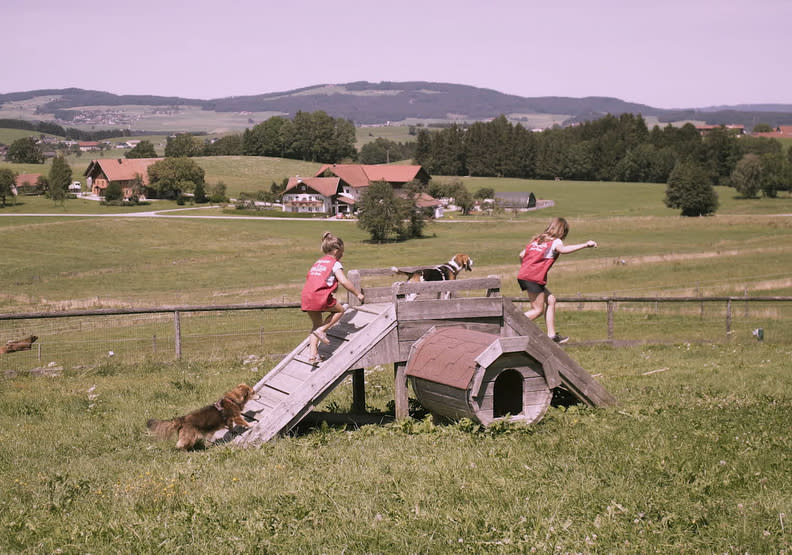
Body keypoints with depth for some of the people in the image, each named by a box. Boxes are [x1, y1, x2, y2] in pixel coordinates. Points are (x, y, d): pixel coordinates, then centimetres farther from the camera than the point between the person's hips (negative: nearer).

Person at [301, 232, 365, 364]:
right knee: (340, 310, 16)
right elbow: (344, 281, -6)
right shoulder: (335, 264, 5)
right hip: (320, 296, -7)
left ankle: (313, 354, 7)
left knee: (316, 324, 18)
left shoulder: (318, 262, 28)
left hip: (306, 296, 7)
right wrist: (357, 294, 2)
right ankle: (322, 330, -2)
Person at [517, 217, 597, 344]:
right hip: (534, 278, -9)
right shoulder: (555, 241, 0)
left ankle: (551, 335, 15)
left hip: (523, 275, 9)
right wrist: (585, 245, -28)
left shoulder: (537, 239, 22)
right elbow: (563, 249, -25)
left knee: (550, 300, 16)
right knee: (538, 310, -1)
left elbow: (521, 255, 19)